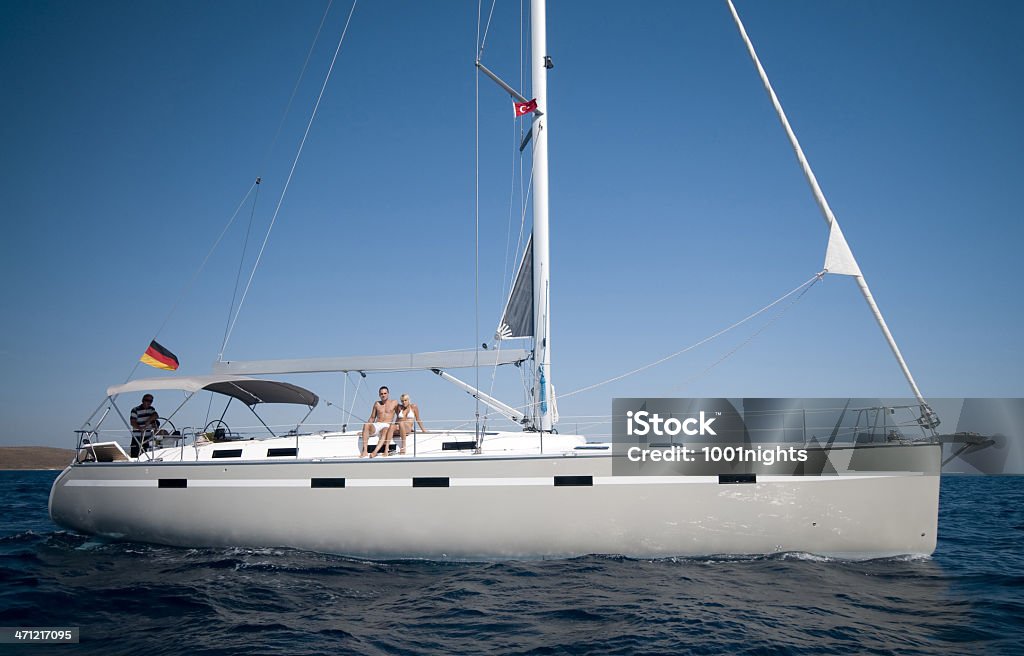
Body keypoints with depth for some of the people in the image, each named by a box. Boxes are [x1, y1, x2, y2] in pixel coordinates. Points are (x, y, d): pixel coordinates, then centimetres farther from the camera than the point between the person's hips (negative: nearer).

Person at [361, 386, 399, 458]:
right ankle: (364, 451, -41)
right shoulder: (377, 404, 19)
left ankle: (375, 451, -60)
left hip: (387, 426, -3)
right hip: (376, 425, 3)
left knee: (385, 431, -41)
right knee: (366, 425, -32)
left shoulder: (394, 403, 12)